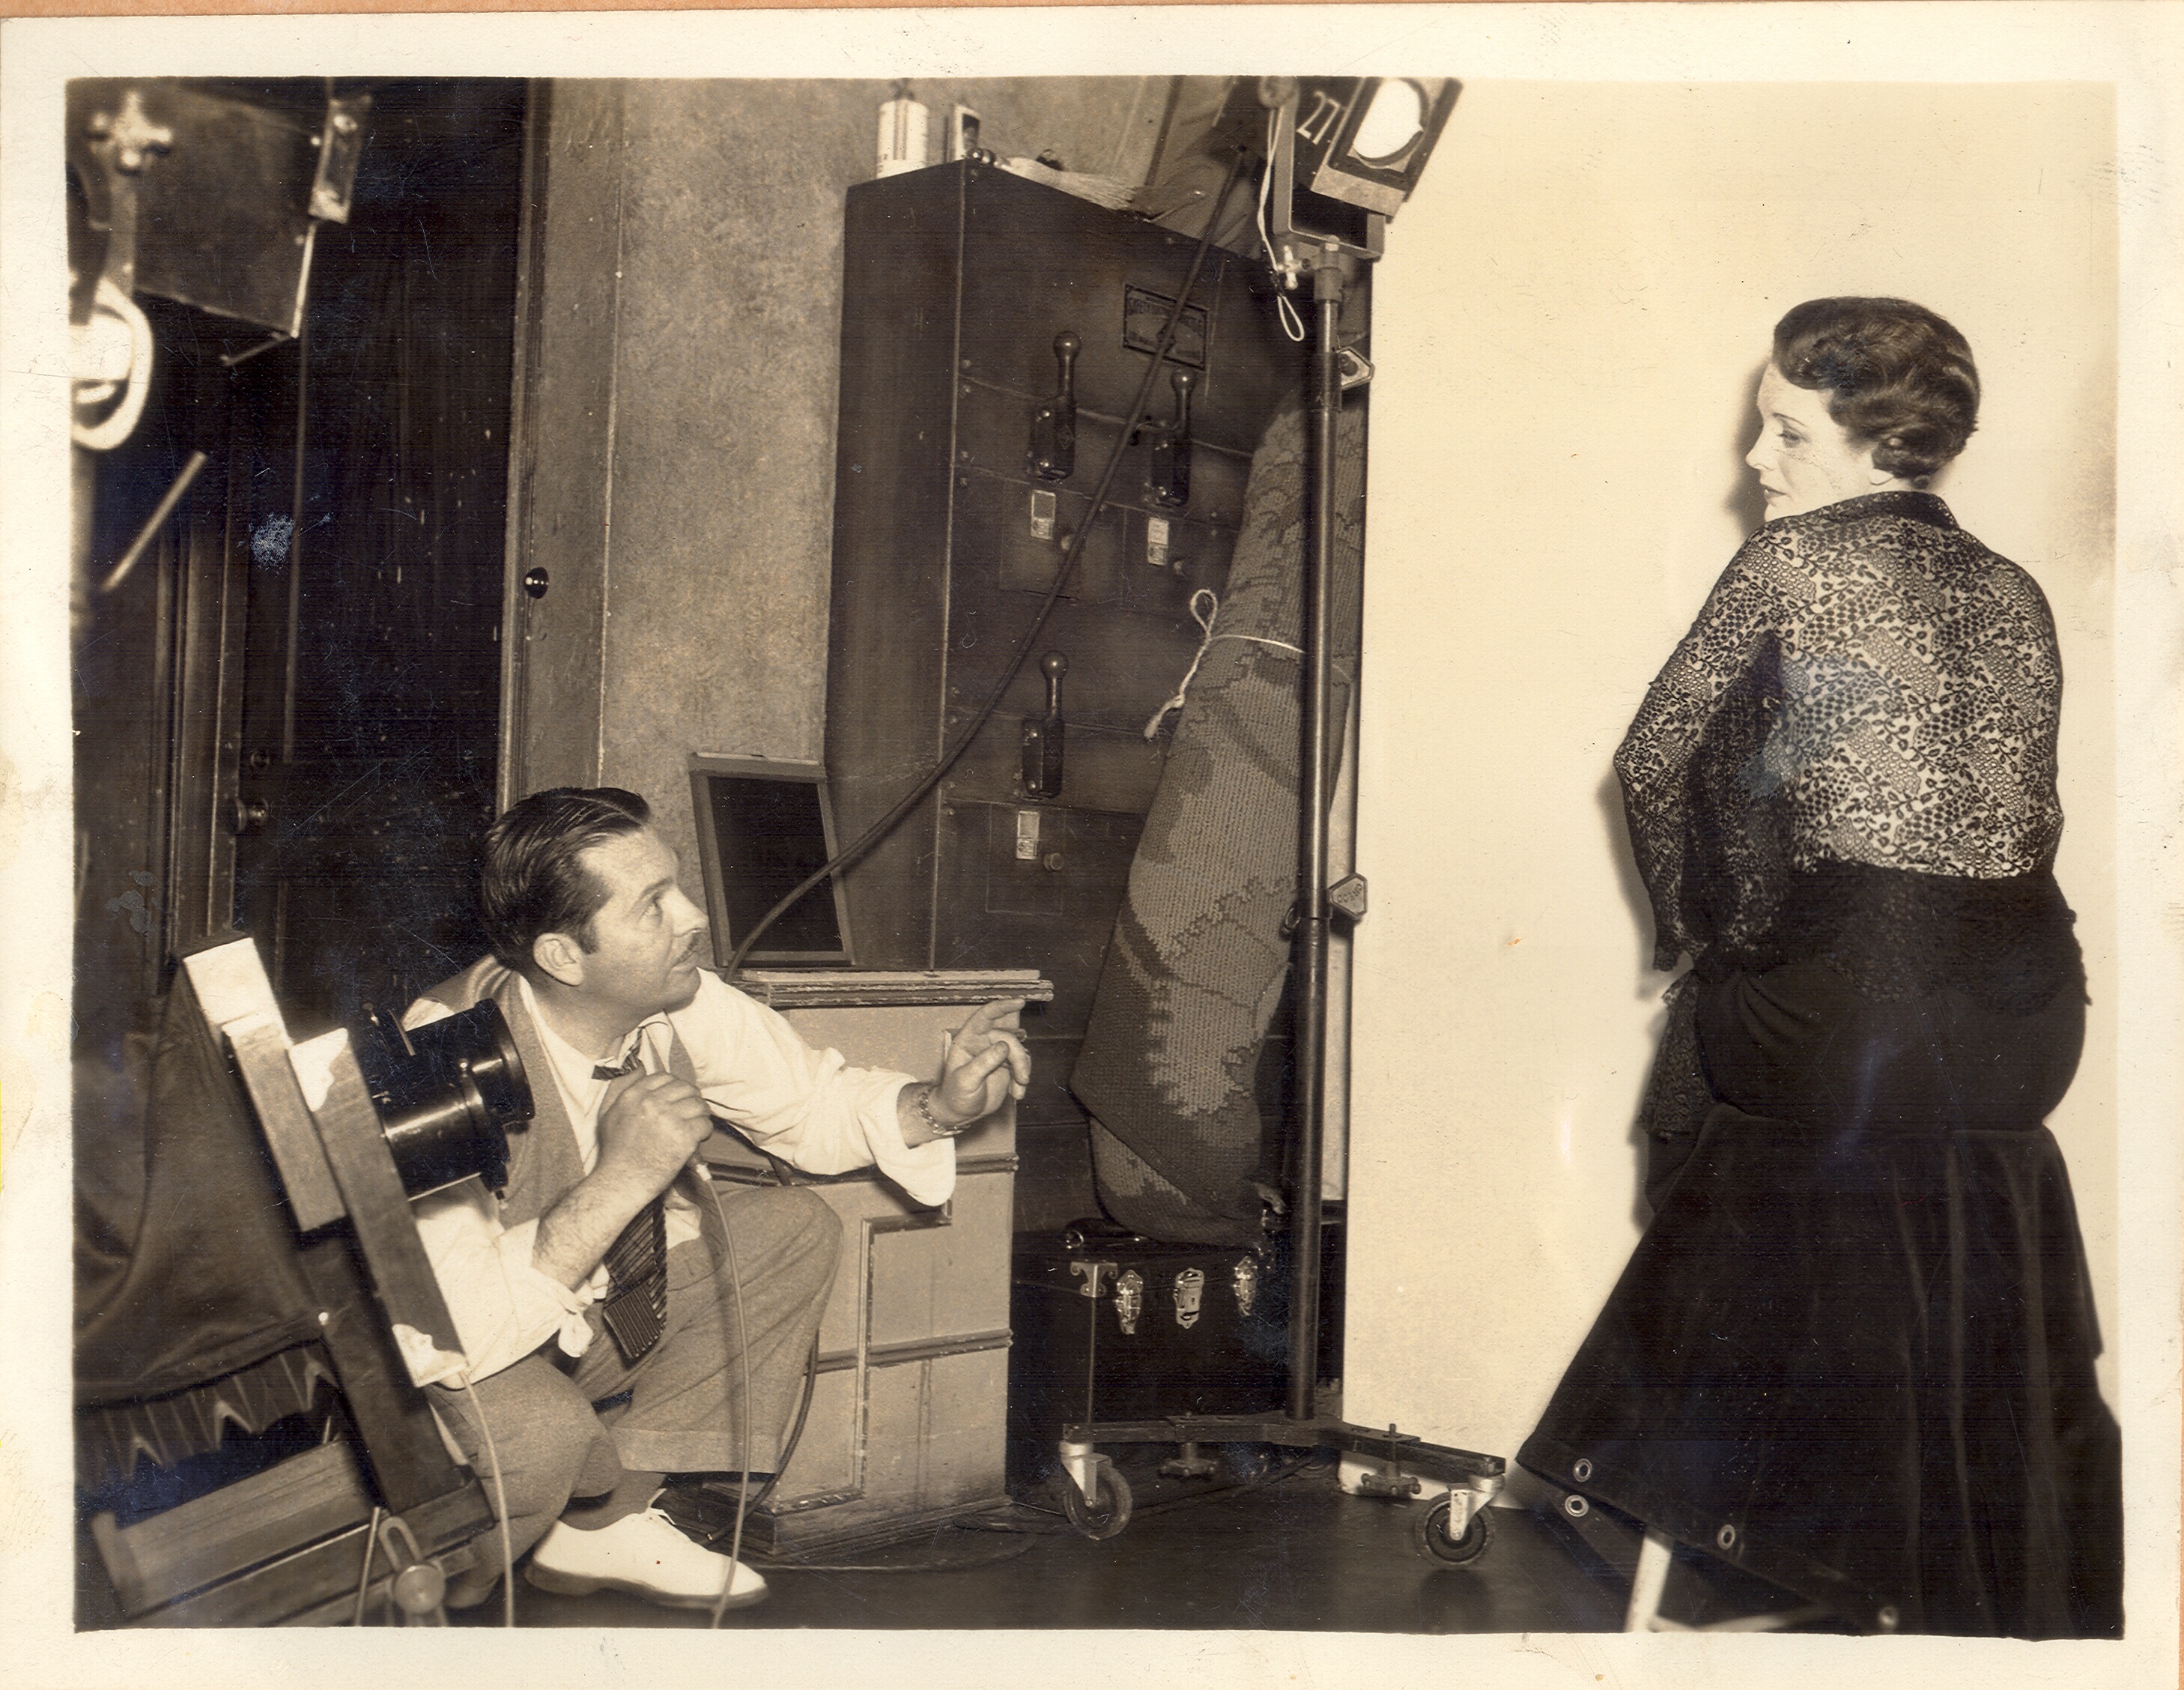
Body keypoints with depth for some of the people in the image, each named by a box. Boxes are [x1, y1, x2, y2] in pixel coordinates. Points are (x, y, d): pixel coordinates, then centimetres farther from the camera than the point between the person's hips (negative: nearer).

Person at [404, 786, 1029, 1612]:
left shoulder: (676, 1003, -18)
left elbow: (808, 1099, 0)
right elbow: (447, 1333, -40)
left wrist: (939, 1105, -20)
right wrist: (621, 1179, -44)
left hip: (603, 1300, 7)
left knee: (795, 1230, -4)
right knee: (537, 1433, -35)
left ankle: (599, 1526, 5)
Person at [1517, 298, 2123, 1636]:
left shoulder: (1793, 559, -4)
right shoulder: (2015, 597, 12)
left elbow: (1655, 759, 1)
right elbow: (2028, 819, 13)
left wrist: (1697, 933, 14)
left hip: (1838, 1018, -6)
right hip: (2026, 1020, 6)